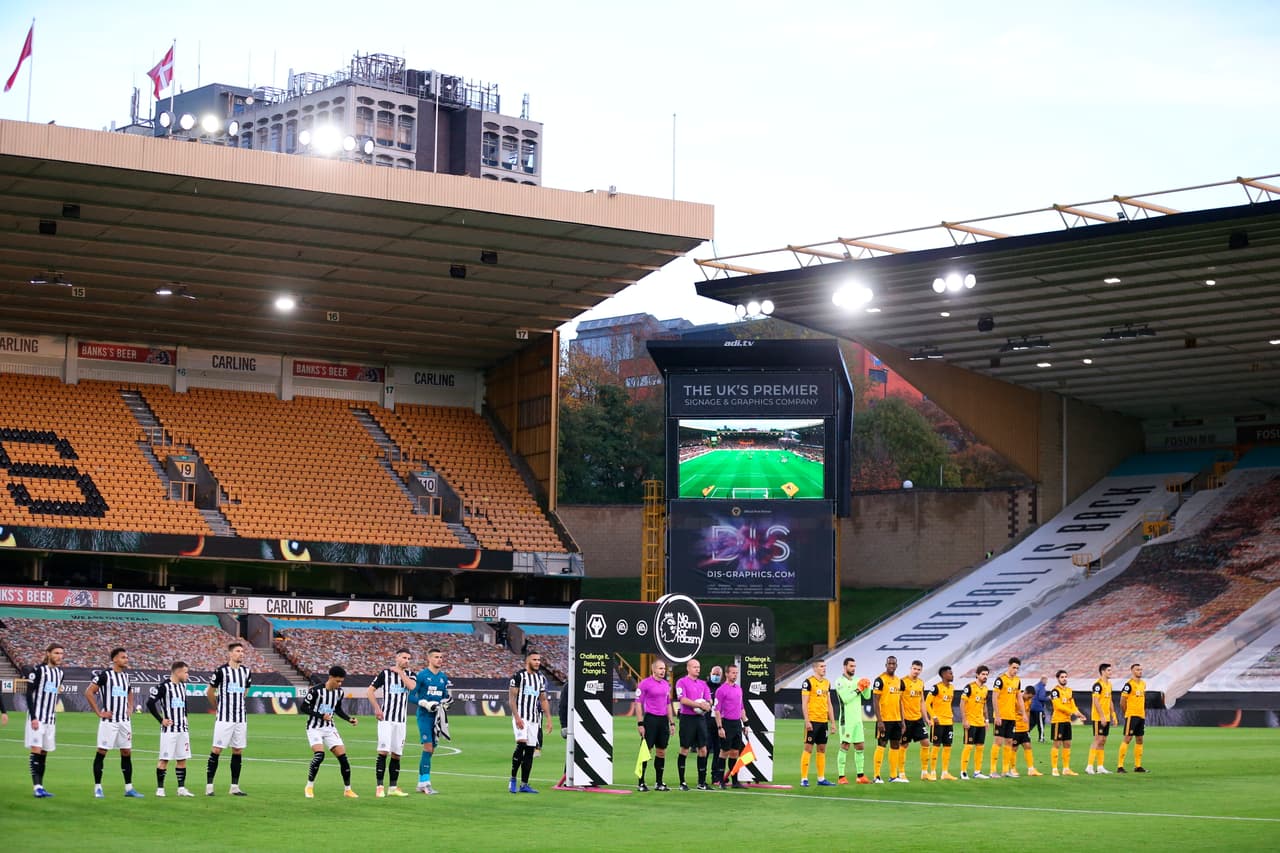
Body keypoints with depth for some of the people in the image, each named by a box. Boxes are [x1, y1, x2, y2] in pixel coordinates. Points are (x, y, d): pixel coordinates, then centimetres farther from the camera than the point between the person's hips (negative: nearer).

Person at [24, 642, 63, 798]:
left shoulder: (59, 672, 12)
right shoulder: (38, 670, -9)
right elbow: (29, 694, -11)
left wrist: (52, 715, 16)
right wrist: (33, 717, -16)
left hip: (50, 719, 7)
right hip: (37, 718, -7)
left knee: (44, 753, 8)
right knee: (36, 750, -11)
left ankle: (40, 787, 11)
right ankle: (36, 786, -16)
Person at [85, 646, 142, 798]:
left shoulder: (126, 676, 12)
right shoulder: (104, 675, -9)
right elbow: (88, 692, -11)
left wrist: (130, 709, 13)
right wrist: (99, 712, -12)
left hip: (124, 720, 7)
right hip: (109, 720, -7)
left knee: (127, 753, 6)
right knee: (101, 752, -2)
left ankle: (129, 787, 10)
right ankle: (97, 787, 4)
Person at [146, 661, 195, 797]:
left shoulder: (183, 686, 12)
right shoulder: (163, 687, -12)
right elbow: (150, 703, -14)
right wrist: (161, 720, -12)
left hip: (182, 729, 7)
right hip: (169, 729, -7)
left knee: (182, 759, 7)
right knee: (164, 759, -3)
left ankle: (181, 788, 12)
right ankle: (160, 788, 3)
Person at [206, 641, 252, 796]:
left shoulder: (246, 672, 7)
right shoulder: (221, 671, -8)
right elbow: (210, 692, 3)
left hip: (241, 717, 5)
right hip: (224, 718, -5)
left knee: (238, 751, 6)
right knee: (217, 750, -5)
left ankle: (235, 787, 12)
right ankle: (209, 786, -1)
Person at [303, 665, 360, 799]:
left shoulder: (339, 692, 2)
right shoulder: (316, 690, -16)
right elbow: (304, 707, -12)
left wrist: (349, 719, 1)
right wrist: (321, 716, -21)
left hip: (330, 728, 5)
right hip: (314, 728, -5)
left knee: (342, 756, -5)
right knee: (319, 755, -25)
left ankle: (347, 790, 8)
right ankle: (309, 787, -7)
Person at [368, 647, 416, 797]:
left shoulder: (409, 674, 9)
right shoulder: (385, 673, 1)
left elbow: (412, 686, -13)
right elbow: (370, 691, 5)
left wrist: (400, 672, -7)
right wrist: (377, 708, -5)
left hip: (401, 720, 4)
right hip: (386, 718, -4)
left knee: (396, 754, 6)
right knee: (383, 752, -10)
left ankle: (393, 788, 11)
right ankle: (379, 787, -8)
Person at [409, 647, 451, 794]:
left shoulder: (444, 677, 11)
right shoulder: (421, 676, -7)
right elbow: (411, 696, -8)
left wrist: (446, 702, -1)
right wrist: (426, 704, -20)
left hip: (437, 716, 6)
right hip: (424, 716, -6)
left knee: (431, 750, 8)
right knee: (428, 746, -15)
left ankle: (421, 783, 16)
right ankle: (425, 783, -14)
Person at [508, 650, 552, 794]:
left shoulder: (541, 678, 15)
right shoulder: (518, 676, -5)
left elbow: (543, 700, 19)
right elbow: (511, 698, -9)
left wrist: (548, 719, 10)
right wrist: (517, 717, -18)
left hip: (535, 718, 6)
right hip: (521, 716, -6)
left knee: (530, 750, 5)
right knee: (521, 744, -21)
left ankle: (524, 784, 9)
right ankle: (513, 779, -10)